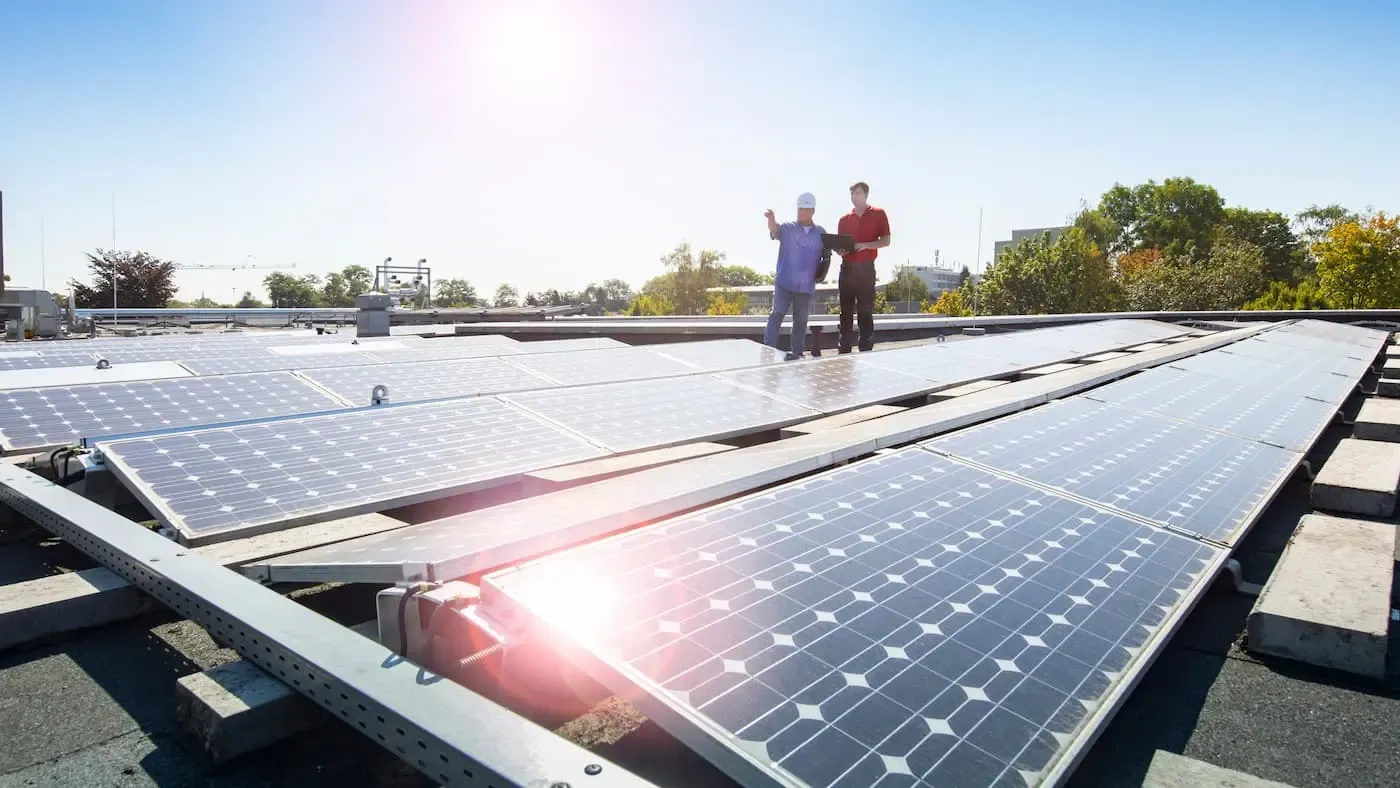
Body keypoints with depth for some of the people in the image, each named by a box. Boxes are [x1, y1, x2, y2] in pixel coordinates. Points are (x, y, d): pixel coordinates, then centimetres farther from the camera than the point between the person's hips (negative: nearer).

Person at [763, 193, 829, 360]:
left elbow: (826, 256, 17)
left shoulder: (821, 233, 9)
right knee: (777, 314, -14)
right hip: (785, 282, -3)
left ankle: (797, 353, 20)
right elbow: (774, 231, -22)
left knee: (801, 320, 10)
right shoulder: (787, 228, 0)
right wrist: (771, 219, -45)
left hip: (806, 285, 3)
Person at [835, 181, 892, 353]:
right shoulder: (844, 219, 14)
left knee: (865, 311, -4)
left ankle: (866, 350, -1)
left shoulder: (878, 214, 3)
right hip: (847, 267, 4)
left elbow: (886, 241, -1)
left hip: (866, 268, -4)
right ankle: (844, 350, 6)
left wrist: (864, 245, -15)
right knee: (846, 311, 3)